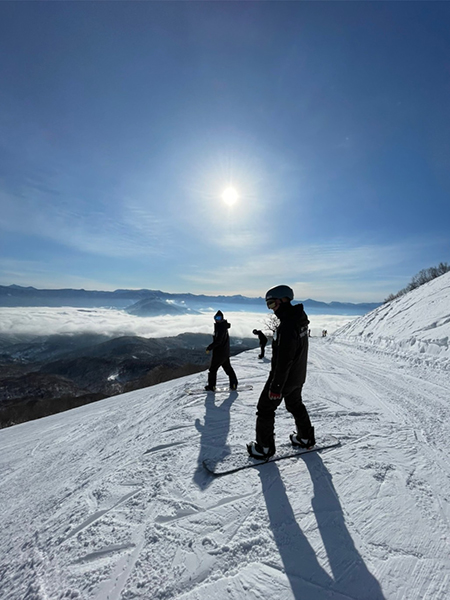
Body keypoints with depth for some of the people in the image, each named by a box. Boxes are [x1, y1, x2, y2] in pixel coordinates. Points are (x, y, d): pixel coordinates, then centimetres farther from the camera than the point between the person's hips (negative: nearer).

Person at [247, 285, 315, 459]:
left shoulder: (288, 324, -31)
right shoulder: (300, 317, 1)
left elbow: (284, 359, -30)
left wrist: (276, 386, -21)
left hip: (284, 376, -9)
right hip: (298, 375, 9)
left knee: (265, 408, 8)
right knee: (296, 405, 28)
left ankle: (265, 447, 24)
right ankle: (306, 437, 45)